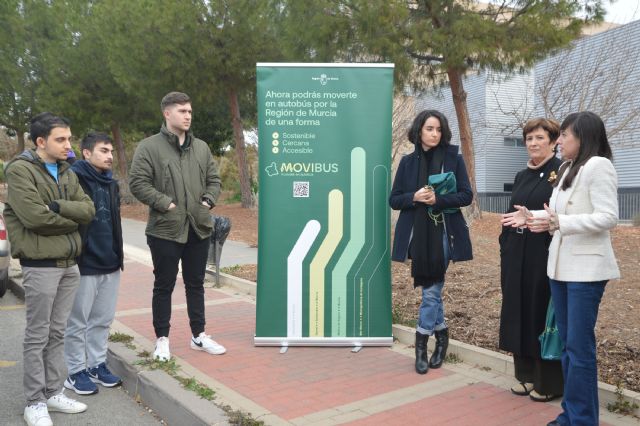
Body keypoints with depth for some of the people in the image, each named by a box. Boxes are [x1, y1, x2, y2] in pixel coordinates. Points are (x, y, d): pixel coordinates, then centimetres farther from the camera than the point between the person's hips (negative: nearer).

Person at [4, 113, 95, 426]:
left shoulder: (67, 173, 13)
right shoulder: (20, 170, -9)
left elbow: (88, 210, 1)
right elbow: (34, 216, -20)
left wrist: (57, 206, -15)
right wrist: (71, 220, -6)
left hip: (69, 263, 7)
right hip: (40, 265, -7)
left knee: (57, 332, 14)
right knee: (38, 336, 3)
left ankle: (54, 393, 26)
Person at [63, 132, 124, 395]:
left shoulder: (111, 183, 12)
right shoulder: (72, 179, -12)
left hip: (110, 264, 7)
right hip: (83, 264, -7)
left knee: (103, 320, 15)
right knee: (77, 322, 6)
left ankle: (97, 365, 28)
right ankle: (76, 372, 18)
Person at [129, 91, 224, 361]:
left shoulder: (201, 147, 10)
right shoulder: (149, 147, -6)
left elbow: (213, 179, 16)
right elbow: (137, 183, -11)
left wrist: (208, 201, 0)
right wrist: (166, 204, -16)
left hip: (199, 228, 5)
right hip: (165, 229, -5)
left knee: (196, 284, 15)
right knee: (164, 286, 7)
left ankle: (198, 335, 27)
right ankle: (162, 339, 21)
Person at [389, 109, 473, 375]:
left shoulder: (453, 158, 1)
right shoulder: (408, 161, 5)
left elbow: (466, 195, -3)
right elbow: (394, 200, 5)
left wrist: (438, 199, -18)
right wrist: (414, 197, -15)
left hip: (443, 233, -2)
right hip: (417, 233, 2)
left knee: (431, 290, 0)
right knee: (431, 288, 8)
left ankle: (421, 345, 13)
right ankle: (441, 336, 27)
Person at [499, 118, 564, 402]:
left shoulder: (562, 172, -6)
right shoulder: (522, 177, 15)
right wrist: (506, 250, 11)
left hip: (545, 256, -7)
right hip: (517, 257, 7)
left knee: (544, 314, 1)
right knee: (521, 313, 11)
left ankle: (549, 382, 14)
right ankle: (527, 375, 24)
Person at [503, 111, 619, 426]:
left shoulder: (598, 166, -11)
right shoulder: (568, 168, 16)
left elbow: (608, 218, -19)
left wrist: (558, 222, -25)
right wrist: (532, 217, 5)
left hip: (586, 269, -9)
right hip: (561, 266, 9)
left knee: (580, 347, -3)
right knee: (567, 344, 13)